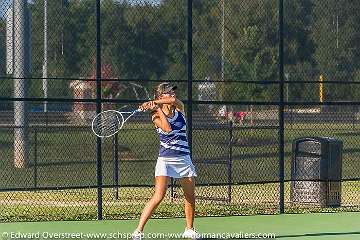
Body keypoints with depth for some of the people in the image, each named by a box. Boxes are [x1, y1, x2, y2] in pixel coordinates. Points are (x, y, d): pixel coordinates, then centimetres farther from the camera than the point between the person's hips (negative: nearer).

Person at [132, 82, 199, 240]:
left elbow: (173, 100, -17)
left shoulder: (179, 108, 7)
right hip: (165, 160, -4)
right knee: (159, 196, -17)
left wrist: (153, 102, -26)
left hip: (184, 158, 4)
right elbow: (167, 128, -21)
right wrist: (158, 108, -16)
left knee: (190, 197, 9)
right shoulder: (156, 115, -2)